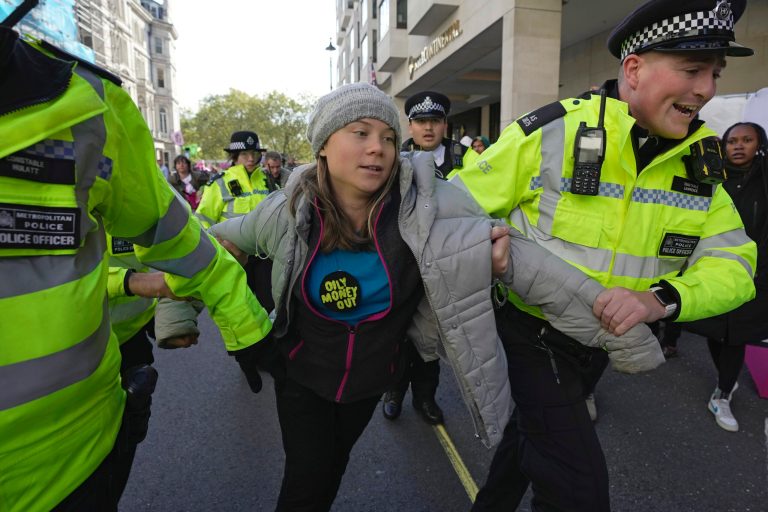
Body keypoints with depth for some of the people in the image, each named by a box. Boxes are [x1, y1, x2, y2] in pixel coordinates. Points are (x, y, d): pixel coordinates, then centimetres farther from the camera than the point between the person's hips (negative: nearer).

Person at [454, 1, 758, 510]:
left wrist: (664, 297, -24)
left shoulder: (701, 162, -1)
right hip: (531, 331, -6)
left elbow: (733, 262, -6)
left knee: (531, 434, 26)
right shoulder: (552, 131, -20)